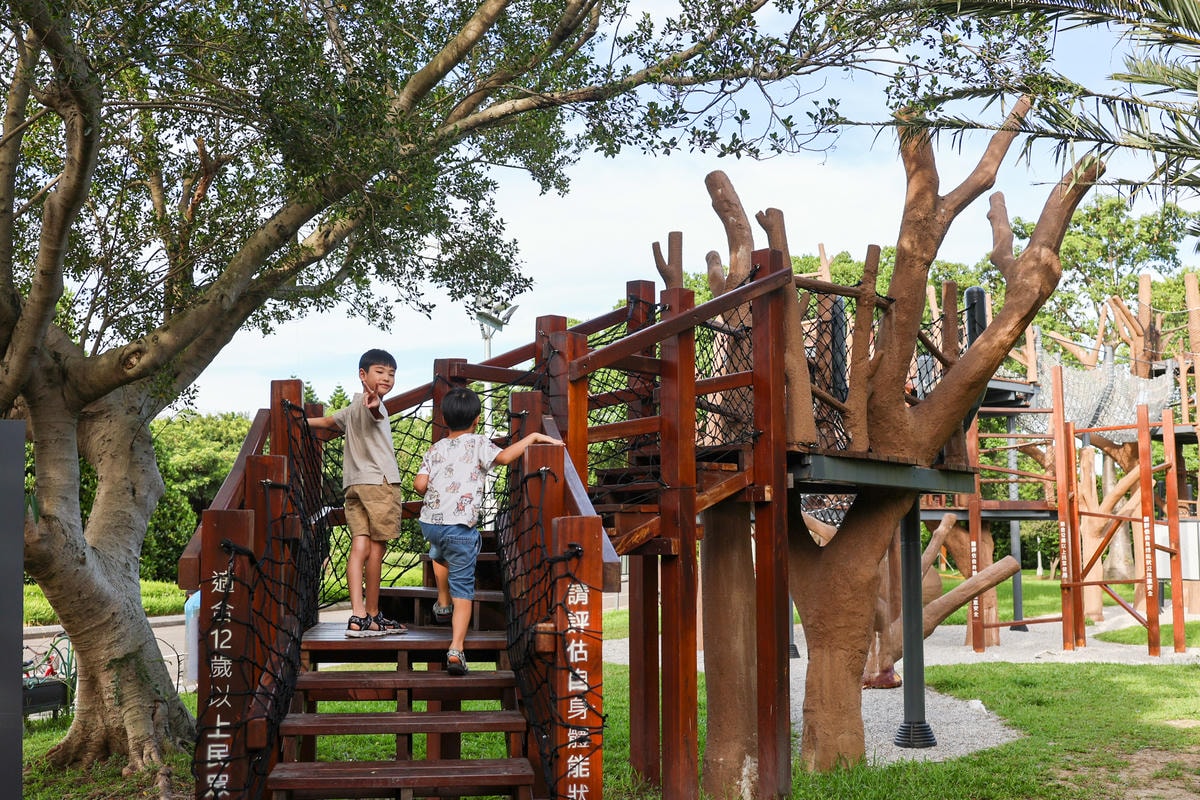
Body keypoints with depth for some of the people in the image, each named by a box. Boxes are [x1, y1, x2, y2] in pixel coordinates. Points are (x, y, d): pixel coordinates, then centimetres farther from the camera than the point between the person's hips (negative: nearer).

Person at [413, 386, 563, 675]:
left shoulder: (435, 449, 12)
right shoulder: (478, 443, -1)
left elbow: (419, 484, 1)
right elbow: (503, 456, -20)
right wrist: (533, 437, -11)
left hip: (429, 521, 5)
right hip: (460, 527, -4)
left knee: (439, 554, 40)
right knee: (463, 590, 0)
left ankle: (443, 605, 49)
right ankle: (456, 649, -11)